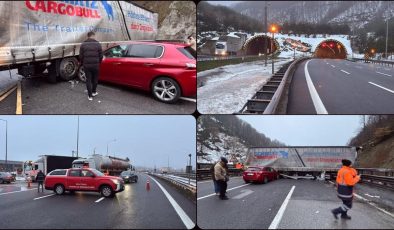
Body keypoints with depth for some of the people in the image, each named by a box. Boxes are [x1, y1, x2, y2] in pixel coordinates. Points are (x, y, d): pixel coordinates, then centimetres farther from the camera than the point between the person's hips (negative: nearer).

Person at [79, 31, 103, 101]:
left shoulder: (83, 44, -1)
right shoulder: (97, 44, -5)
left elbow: (81, 56, 1)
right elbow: (101, 56, -1)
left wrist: (82, 63, 18)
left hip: (86, 65, 1)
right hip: (95, 65, 0)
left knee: (88, 80, 6)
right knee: (95, 79, 19)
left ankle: (90, 96, 6)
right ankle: (94, 92, 32)